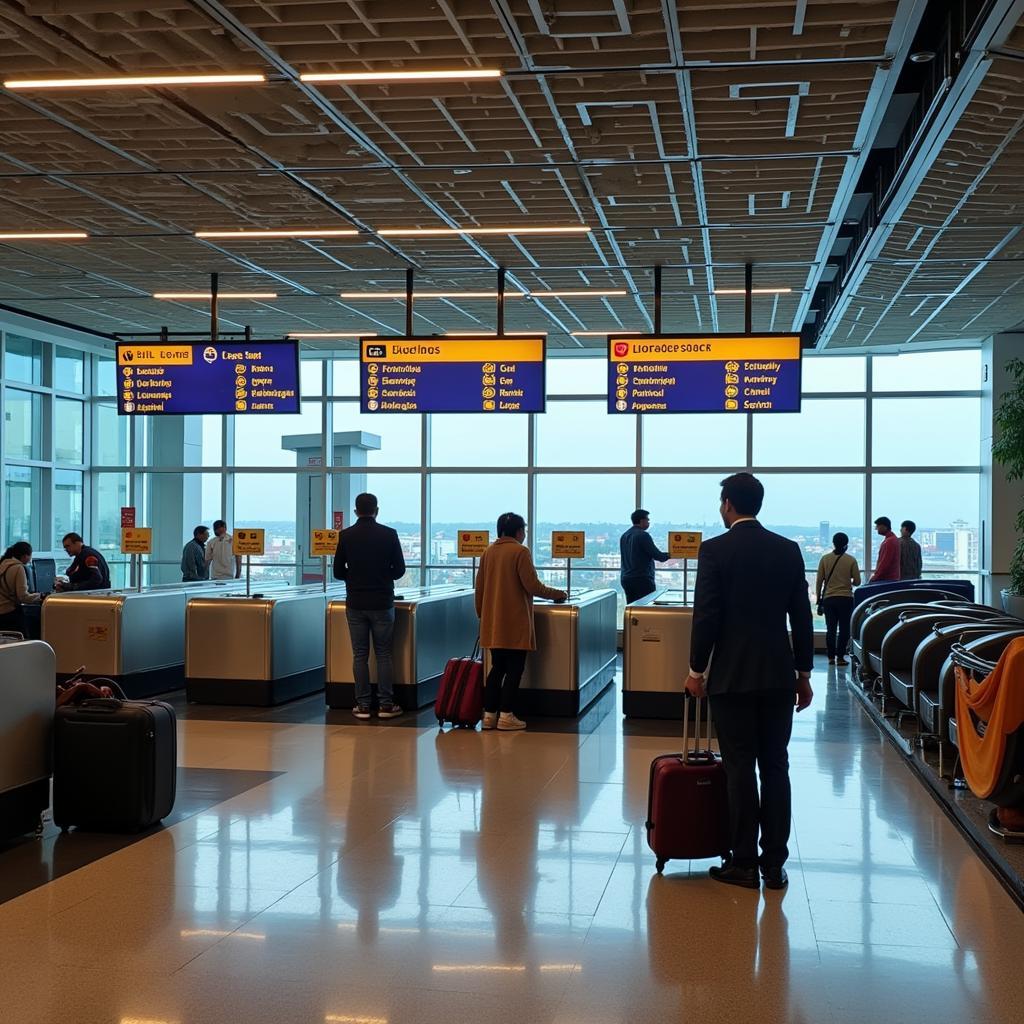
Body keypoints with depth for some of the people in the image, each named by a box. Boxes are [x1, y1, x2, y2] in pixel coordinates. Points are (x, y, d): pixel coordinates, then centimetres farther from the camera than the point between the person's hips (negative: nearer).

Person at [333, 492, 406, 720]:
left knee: (360, 655, 6)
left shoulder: (346, 536, -2)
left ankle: (363, 705, 7)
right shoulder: (388, 534, -5)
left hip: (355, 604, 1)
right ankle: (386, 705, 5)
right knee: (384, 654, 5)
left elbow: (338, 572, 3)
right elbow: (399, 570, 0)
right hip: (382, 602, -1)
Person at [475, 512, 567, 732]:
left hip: (492, 622, 7)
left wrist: (481, 613, 24)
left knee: (497, 668, 14)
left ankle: (489, 714, 12)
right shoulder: (520, 551, -10)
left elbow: (479, 587, 13)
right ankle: (506, 716, -1)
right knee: (514, 669, 0)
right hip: (515, 622, -7)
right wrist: (558, 594, 0)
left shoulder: (488, 552, 10)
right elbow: (532, 586, -14)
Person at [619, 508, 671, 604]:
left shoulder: (624, 536, 12)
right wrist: (670, 554, 5)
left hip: (626, 579, 8)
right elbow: (657, 556, -12)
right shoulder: (643, 535, -11)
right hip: (642, 579, -8)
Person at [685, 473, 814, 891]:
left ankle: (744, 864, 6)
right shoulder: (788, 550, 5)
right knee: (775, 767, 8)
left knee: (740, 769, 1)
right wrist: (803, 674, 14)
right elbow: (802, 617, 7)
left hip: (732, 676, -4)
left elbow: (706, 616, -10)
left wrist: (696, 670, 1)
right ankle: (774, 864, 11)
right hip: (779, 676, 4)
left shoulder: (715, 550, -7)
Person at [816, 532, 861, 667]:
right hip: (845, 598, -2)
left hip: (828, 599, 2)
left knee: (830, 629, 8)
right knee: (844, 629, 4)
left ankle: (831, 657, 9)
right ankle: (840, 657, 0)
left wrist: (819, 599, 10)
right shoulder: (851, 560, -4)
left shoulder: (825, 559, 0)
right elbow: (857, 582, 0)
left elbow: (819, 581, 2)